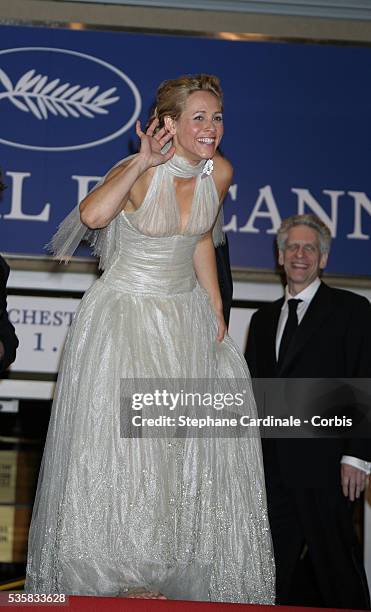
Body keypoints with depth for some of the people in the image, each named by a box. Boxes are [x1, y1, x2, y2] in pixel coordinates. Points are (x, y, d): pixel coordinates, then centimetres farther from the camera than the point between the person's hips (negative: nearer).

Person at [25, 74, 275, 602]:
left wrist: (216, 310, 11)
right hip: (125, 315, -5)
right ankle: (124, 573, 5)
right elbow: (92, 215, -39)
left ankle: (172, 570, 18)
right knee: (119, 441, -6)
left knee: (185, 446, 6)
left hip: (186, 316, 6)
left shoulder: (220, 172, -2)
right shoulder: (138, 173, -18)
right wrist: (142, 162, -33)